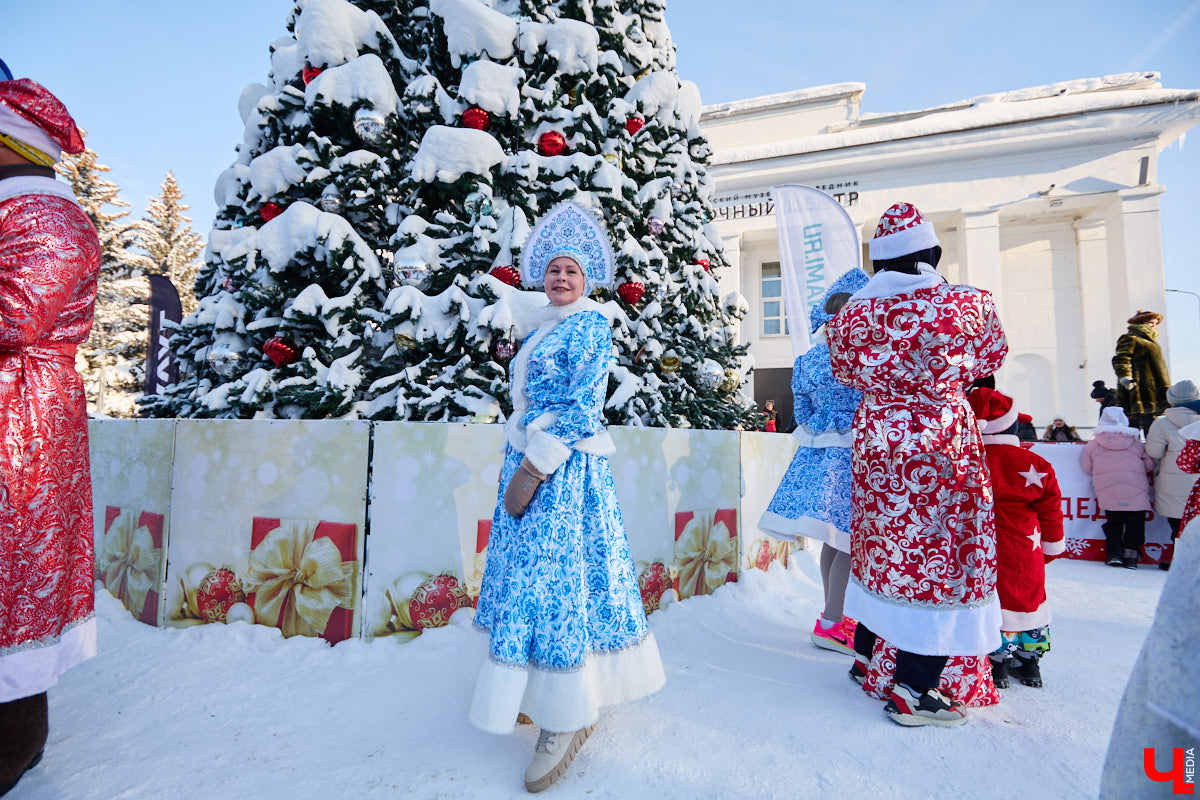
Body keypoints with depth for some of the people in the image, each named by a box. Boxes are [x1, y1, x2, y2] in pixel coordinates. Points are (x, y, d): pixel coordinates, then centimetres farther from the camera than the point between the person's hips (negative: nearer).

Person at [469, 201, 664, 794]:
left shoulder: (589, 326, -7)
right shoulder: (543, 329, 20)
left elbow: (582, 408, -16)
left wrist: (532, 470, -19)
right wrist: (518, 466, 18)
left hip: (564, 469, -9)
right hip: (529, 462, 9)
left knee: (554, 578, -7)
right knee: (531, 573, 14)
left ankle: (567, 719, 9)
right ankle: (537, 692, 31)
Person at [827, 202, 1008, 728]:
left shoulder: (853, 313, -2)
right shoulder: (967, 303, -8)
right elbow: (991, 358, 9)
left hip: (875, 438, 4)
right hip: (941, 442, -4)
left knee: (882, 544, 18)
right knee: (939, 552, 5)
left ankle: (866, 658, 33)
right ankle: (910, 691, 11)